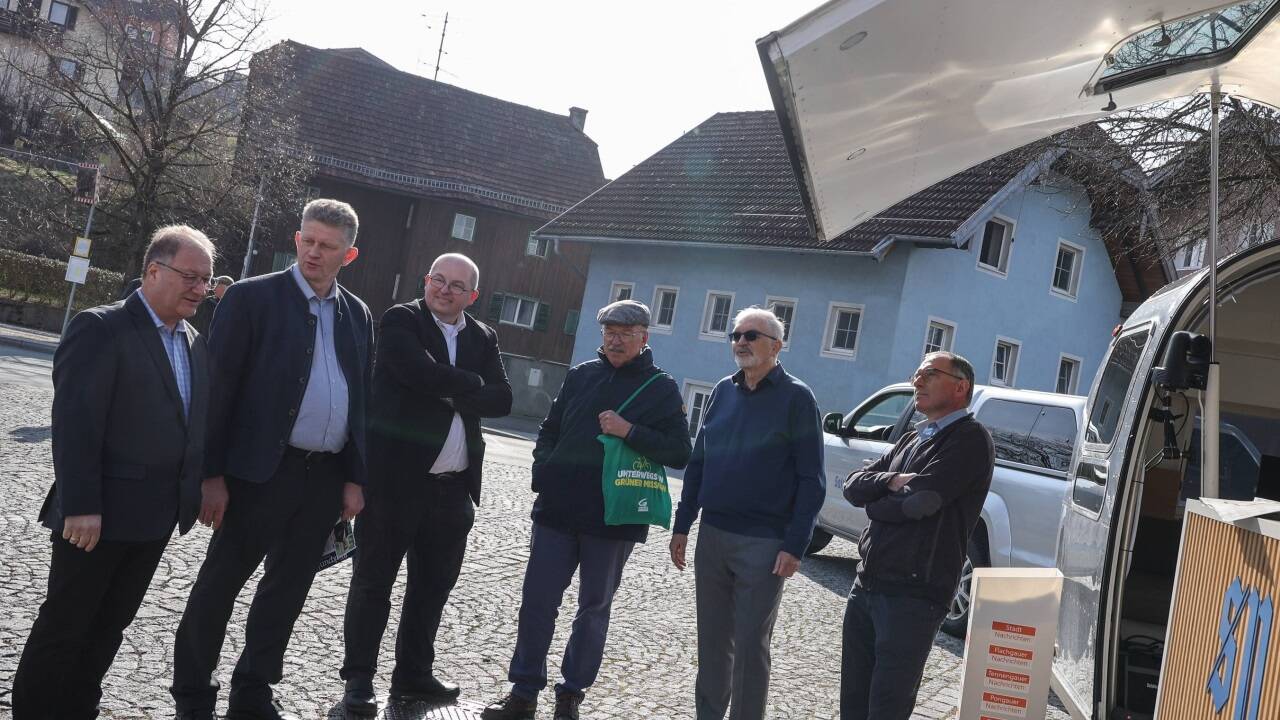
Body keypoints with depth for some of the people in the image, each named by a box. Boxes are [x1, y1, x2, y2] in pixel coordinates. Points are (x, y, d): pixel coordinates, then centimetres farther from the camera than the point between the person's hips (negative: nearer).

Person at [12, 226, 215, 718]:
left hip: (157, 517, 7)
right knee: (64, 627, 6)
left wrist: (194, 491, 8)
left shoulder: (194, 344, 11)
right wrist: (80, 506, -22)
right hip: (101, 515, -7)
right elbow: (75, 422, -19)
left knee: (109, 627, 17)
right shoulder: (100, 329, -13)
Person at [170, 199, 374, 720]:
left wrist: (354, 478, 8)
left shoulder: (358, 316, 10)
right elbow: (219, 387, -8)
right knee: (220, 583, 6)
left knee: (288, 589, 13)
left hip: (326, 477, 5)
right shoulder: (251, 297, -5)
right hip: (261, 470, -4)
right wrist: (212, 474, -12)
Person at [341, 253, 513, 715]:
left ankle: (413, 674, 28)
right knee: (374, 581, 4)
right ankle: (359, 677, 16)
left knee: (433, 586, 14)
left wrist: (449, 393, -11)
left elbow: (501, 400, 1)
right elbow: (422, 373, -22)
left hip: (454, 488, 5)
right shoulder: (400, 321, -3)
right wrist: (471, 385, -8)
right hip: (395, 478, -5)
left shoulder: (483, 338, 12)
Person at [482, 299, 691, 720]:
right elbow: (549, 430, 17)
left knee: (594, 607, 10)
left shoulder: (661, 388, -1)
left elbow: (679, 453, -8)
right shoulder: (581, 376, 9)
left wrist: (629, 431, -19)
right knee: (537, 600, 4)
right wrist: (543, 475, 2)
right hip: (558, 510, 3)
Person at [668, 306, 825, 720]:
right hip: (712, 535, 5)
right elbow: (698, 461, 14)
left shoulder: (796, 398, -6)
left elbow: (811, 480, -8)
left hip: (764, 544, -5)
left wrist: (795, 546, -15)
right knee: (712, 639, 13)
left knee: (750, 645, 2)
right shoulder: (723, 391, 10)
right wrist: (682, 525, 10)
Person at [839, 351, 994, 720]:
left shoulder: (970, 439, -8)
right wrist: (892, 481, -9)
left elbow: (918, 503, -19)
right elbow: (853, 485, 11)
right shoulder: (911, 438, 19)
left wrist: (876, 504, 0)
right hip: (866, 585, 8)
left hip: (912, 596, -8)